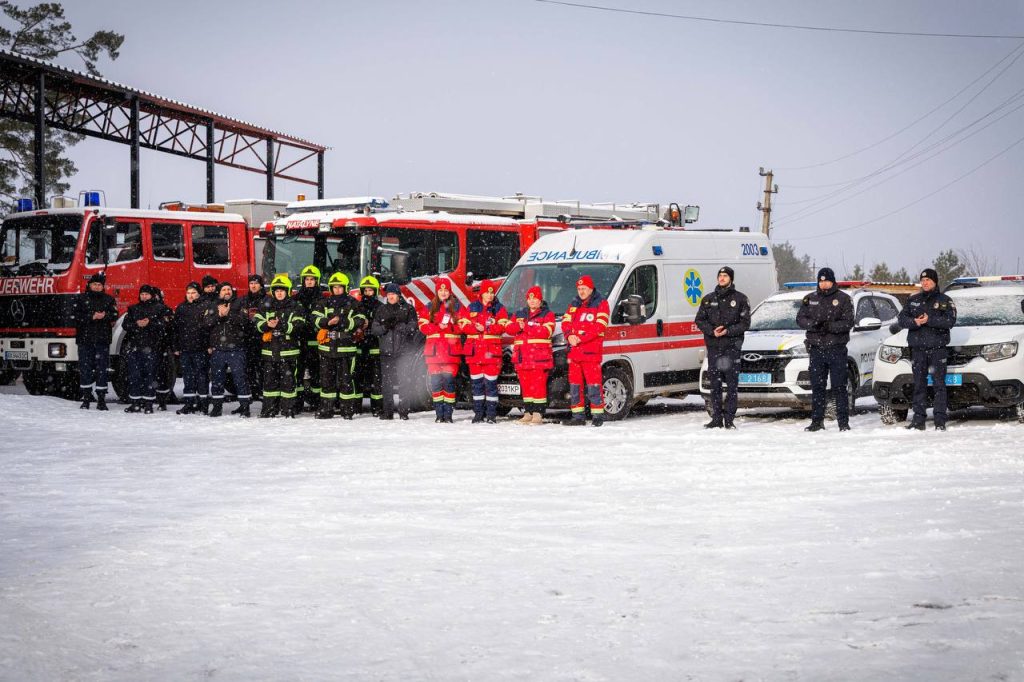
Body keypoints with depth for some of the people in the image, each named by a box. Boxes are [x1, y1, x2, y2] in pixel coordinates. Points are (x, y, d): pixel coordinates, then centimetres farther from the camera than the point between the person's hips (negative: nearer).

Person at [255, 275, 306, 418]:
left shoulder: (295, 308, 0)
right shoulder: (266, 307, 11)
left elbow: (297, 326, -11)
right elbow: (257, 321, 3)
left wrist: (280, 326, -23)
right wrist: (267, 325, -18)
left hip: (289, 350, -4)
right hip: (270, 350, 4)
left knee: (288, 380, -2)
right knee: (269, 380, 8)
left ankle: (288, 410, 3)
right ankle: (269, 409, 14)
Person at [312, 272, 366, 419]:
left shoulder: (353, 304, 4)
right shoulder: (323, 304, 13)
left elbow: (359, 321, -7)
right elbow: (316, 319, 2)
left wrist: (341, 322, -17)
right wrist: (328, 322, -17)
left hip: (346, 347, -3)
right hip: (327, 346, 3)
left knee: (345, 379, -3)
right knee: (326, 379, 6)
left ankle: (348, 410, 2)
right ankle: (326, 410, 12)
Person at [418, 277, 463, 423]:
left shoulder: (456, 307, 7)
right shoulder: (430, 307, 13)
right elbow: (423, 326, 6)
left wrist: (448, 327, -13)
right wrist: (438, 327, -9)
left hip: (451, 349, -2)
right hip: (434, 349, 2)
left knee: (449, 379, -8)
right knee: (435, 380, -1)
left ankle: (448, 413, -4)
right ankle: (439, 413, 5)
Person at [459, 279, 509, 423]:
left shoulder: (499, 309, 6)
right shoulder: (471, 308, 12)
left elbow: (502, 327, -6)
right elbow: (463, 325, 3)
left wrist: (486, 328, -17)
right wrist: (476, 328, -14)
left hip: (492, 351, -3)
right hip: (474, 350, 3)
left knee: (491, 383, -5)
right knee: (476, 383, 5)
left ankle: (491, 414, -1)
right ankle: (478, 414, 11)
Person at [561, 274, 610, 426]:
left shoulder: (601, 304, -1)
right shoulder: (574, 304, 19)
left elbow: (599, 326, -12)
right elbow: (565, 322, 13)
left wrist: (580, 338, -17)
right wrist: (569, 336, -8)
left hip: (591, 351, -6)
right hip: (574, 350, 7)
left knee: (593, 383, -9)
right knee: (575, 384, 7)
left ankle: (598, 414, -5)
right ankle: (578, 415, 13)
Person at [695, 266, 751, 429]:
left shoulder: (740, 299, 4)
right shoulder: (708, 299, 14)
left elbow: (745, 323, -1)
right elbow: (699, 320, 10)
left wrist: (728, 331, -14)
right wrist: (712, 331, -8)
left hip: (732, 346, -3)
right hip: (713, 346, 3)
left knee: (731, 384, -5)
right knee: (715, 384, 4)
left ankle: (729, 419, -3)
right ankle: (716, 419, 8)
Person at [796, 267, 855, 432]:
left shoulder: (843, 299, 3)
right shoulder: (810, 299, 13)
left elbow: (848, 322, -7)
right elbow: (800, 319, 5)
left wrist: (829, 326, -21)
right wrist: (814, 325, -15)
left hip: (837, 349, -3)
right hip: (816, 349, 3)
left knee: (839, 387, -4)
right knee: (817, 387, 6)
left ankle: (843, 422, -2)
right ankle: (817, 421, 11)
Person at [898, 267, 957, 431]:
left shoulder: (945, 300, 6)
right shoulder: (913, 300, 16)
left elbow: (950, 320, -8)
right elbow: (901, 318, 8)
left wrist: (929, 320, -16)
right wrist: (914, 322, -11)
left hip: (937, 347, -3)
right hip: (917, 348, 3)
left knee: (939, 383, -6)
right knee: (919, 384, 3)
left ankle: (940, 420, -6)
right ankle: (919, 419, 5)